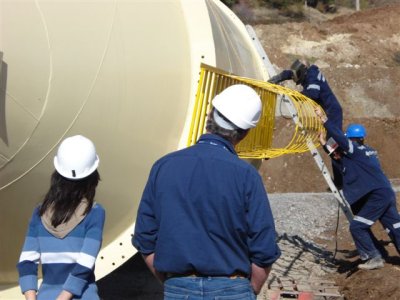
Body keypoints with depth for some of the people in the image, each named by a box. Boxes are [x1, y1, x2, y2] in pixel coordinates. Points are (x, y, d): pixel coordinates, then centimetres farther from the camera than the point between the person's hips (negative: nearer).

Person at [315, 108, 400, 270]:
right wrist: (325, 145, 23)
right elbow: (343, 164, 24)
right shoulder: (366, 151, 17)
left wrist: (324, 120, -19)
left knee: (357, 226, -3)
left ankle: (373, 258, 0)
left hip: (377, 195, -10)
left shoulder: (357, 150, -10)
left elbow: (340, 138, -22)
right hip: (386, 194, 10)